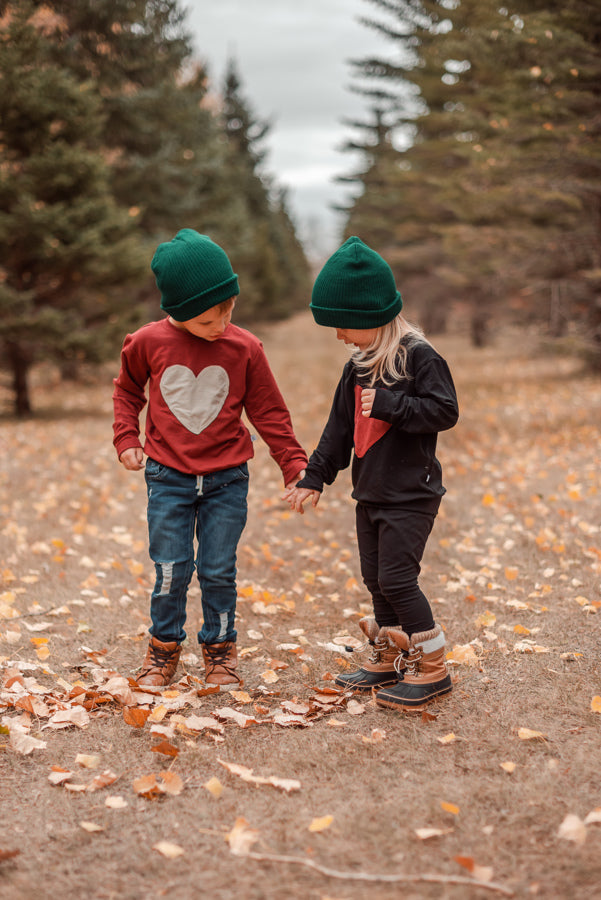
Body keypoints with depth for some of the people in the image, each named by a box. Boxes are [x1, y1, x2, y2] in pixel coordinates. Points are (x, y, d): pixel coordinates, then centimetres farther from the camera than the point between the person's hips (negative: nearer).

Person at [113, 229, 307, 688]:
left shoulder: (245, 348, -6)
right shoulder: (148, 343, -6)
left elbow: (269, 412, 2)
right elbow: (127, 390, 14)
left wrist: (295, 466, 0)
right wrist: (127, 439, 4)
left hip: (227, 480, 0)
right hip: (168, 478, 0)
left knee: (219, 571, 4)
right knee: (171, 571, 1)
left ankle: (220, 649, 24)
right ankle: (164, 646, 23)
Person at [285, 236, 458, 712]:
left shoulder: (418, 355, -14)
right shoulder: (359, 365, 11)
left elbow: (445, 410, -19)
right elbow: (340, 428, 17)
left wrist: (389, 404, -24)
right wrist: (315, 476, 15)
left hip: (411, 493, -8)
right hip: (371, 490, 8)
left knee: (396, 577, -10)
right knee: (375, 577, 13)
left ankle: (432, 668, 3)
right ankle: (388, 659, 28)